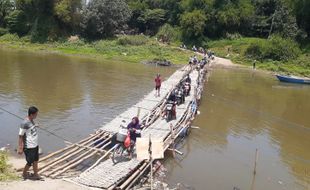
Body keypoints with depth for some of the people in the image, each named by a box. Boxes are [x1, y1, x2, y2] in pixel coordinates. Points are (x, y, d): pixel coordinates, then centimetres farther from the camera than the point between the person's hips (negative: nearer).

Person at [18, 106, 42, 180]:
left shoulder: (32, 121, 3)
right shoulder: (25, 123, -22)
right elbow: (20, 136, -19)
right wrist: (20, 148, -17)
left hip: (35, 145, 8)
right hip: (29, 147, -8)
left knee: (35, 160, 17)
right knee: (30, 162, 8)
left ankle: (35, 174, 32)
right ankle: (24, 174, 32)